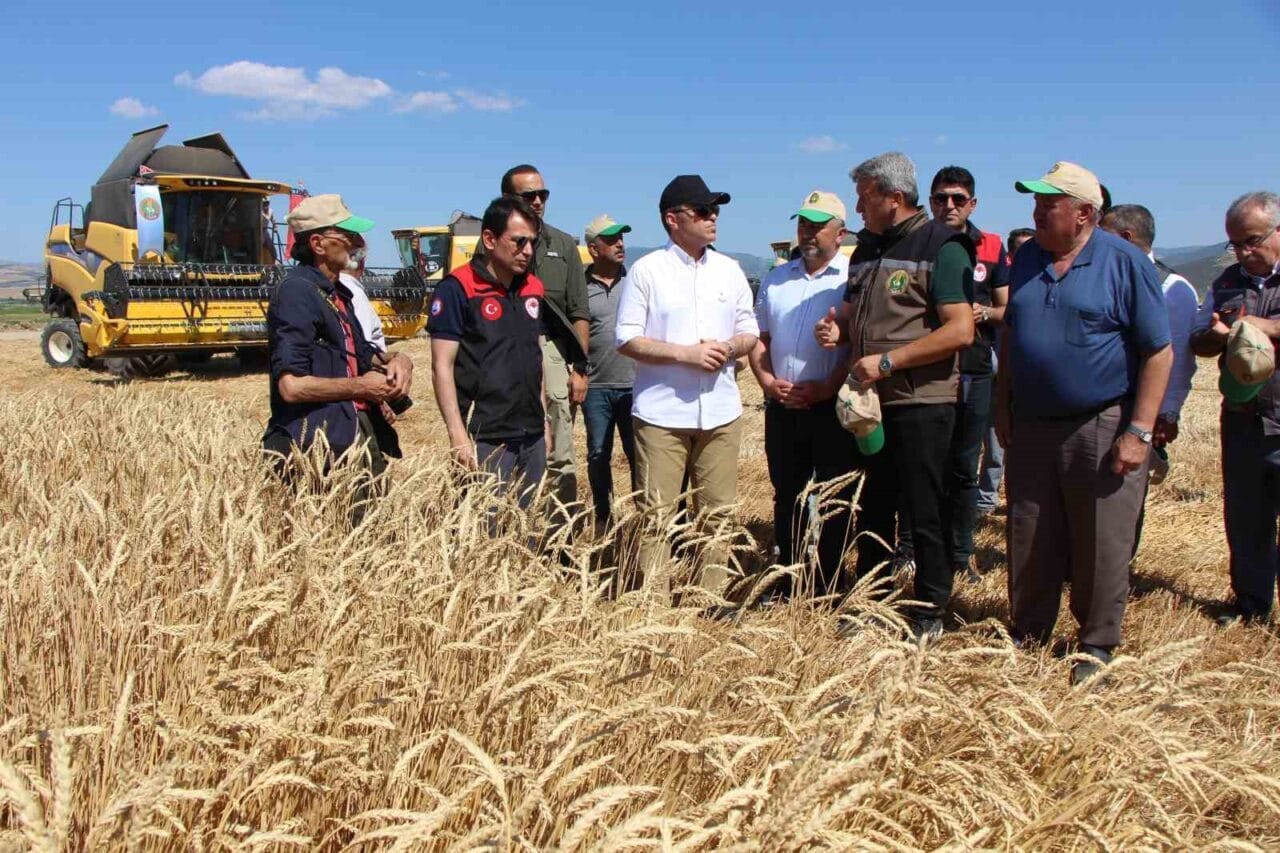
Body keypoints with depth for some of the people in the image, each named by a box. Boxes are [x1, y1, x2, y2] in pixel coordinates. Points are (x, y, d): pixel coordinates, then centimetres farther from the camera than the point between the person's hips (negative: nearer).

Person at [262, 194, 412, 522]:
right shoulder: (297, 292, -14)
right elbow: (291, 386, -21)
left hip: (360, 440, 9)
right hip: (318, 449, -9)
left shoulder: (338, 292, 15)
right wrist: (360, 387, -11)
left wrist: (395, 360, 3)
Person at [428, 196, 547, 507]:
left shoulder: (533, 289, 10)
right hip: (485, 439, -6)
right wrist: (457, 434, -17)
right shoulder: (458, 288, -9)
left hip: (533, 436, 6)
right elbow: (442, 366, -11)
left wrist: (543, 420, 16)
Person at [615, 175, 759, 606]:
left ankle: (711, 598, 20)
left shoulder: (729, 270, 11)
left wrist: (728, 348, -7)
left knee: (717, 513, 8)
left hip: (720, 411, 4)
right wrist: (686, 353, -16)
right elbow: (626, 339, -6)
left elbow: (750, 331, 16)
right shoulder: (647, 270, -3)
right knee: (656, 515, -1)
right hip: (661, 414, -4)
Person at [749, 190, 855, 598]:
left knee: (833, 502, 3)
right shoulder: (775, 279, 13)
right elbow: (758, 338, 16)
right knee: (787, 498, 13)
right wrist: (767, 381, 0)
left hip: (832, 408, -5)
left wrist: (825, 388, -17)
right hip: (782, 408, 5)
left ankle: (828, 590, 14)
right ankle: (787, 587, 25)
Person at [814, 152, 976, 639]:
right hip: (869, 401, 7)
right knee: (872, 509, 15)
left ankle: (929, 613, 17)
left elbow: (960, 331, -18)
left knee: (924, 513, 3)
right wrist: (837, 328, 2)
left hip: (921, 402, -7)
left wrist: (887, 361, -20)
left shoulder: (942, 246, -10)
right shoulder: (867, 247, 14)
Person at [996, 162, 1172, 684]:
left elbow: (1159, 352, -8)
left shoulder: (1125, 262, -7)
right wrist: (1003, 408, 13)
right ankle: (1027, 636, 27)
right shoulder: (1028, 259, 9)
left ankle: (1097, 646, 20)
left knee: (1102, 547, 4)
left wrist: (1139, 432, -13)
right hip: (1031, 429, 5)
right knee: (1029, 543, 12)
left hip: (1102, 429, -5)